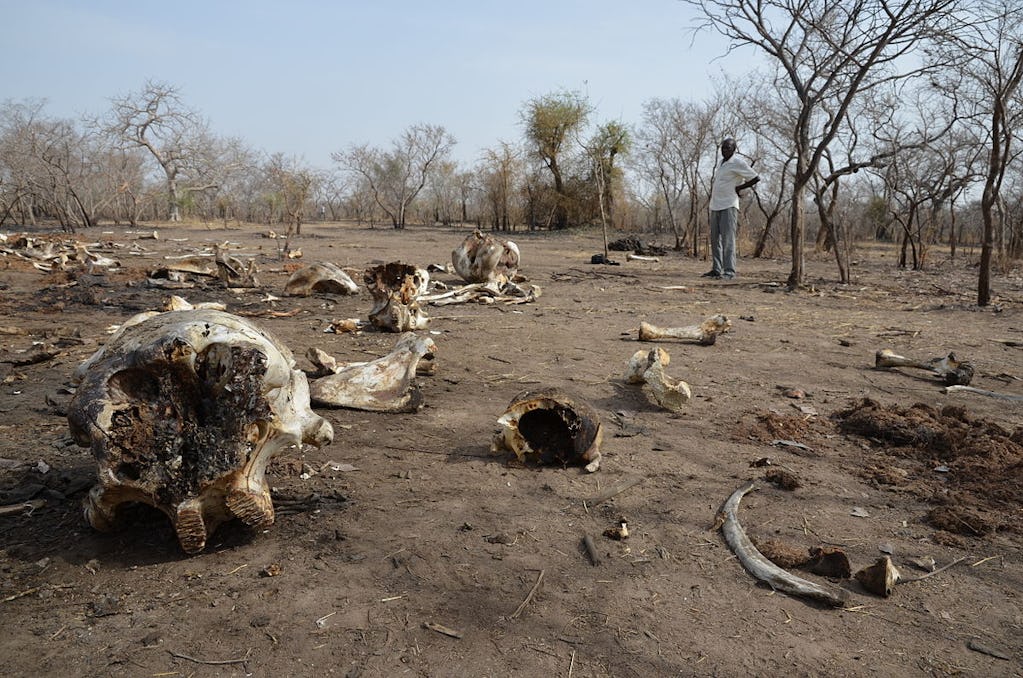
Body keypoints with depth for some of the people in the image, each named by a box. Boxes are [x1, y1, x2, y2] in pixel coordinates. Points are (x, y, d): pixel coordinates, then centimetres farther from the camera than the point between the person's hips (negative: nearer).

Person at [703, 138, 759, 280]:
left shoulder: (738, 163, -8)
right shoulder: (721, 163, 18)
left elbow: (755, 178, -10)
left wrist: (738, 188, -7)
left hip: (728, 206, -8)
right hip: (715, 206, 9)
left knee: (727, 239, -12)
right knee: (715, 239, 8)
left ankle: (729, 271, -13)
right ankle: (716, 269, 12)